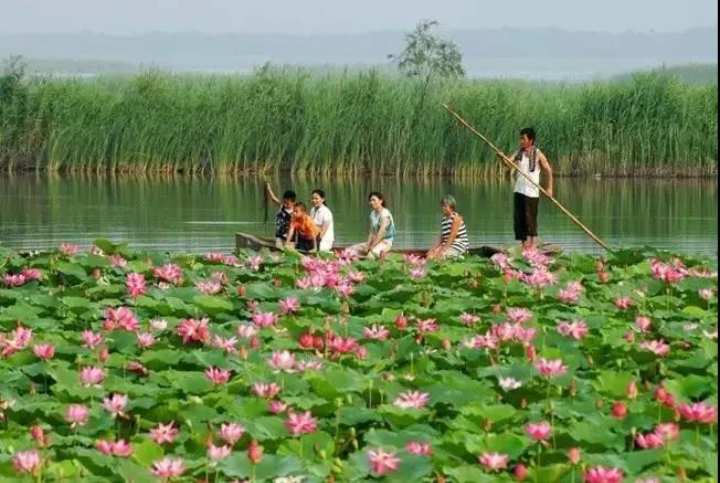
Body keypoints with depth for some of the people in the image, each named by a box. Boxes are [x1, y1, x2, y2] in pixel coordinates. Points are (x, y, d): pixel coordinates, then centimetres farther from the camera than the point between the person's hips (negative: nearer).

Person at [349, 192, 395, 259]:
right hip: (375, 241, 9)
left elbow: (381, 233, -20)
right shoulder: (373, 214, 12)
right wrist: (368, 245, -7)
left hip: (385, 243, -9)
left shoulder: (385, 213, -13)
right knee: (352, 249, -3)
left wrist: (372, 246, -23)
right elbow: (371, 232, 8)